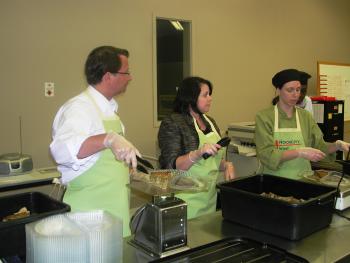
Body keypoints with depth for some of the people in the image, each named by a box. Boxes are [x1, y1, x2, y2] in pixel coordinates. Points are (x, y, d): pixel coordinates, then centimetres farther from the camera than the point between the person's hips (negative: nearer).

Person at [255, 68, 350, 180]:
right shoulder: (264, 117, -5)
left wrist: (337, 145, -12)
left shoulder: (306, 116, 8)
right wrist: (300, 152, -21)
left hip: (302, 178, 3)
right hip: (273, 178, -3)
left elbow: (320, 146, 7)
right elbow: (266, 154, -13)